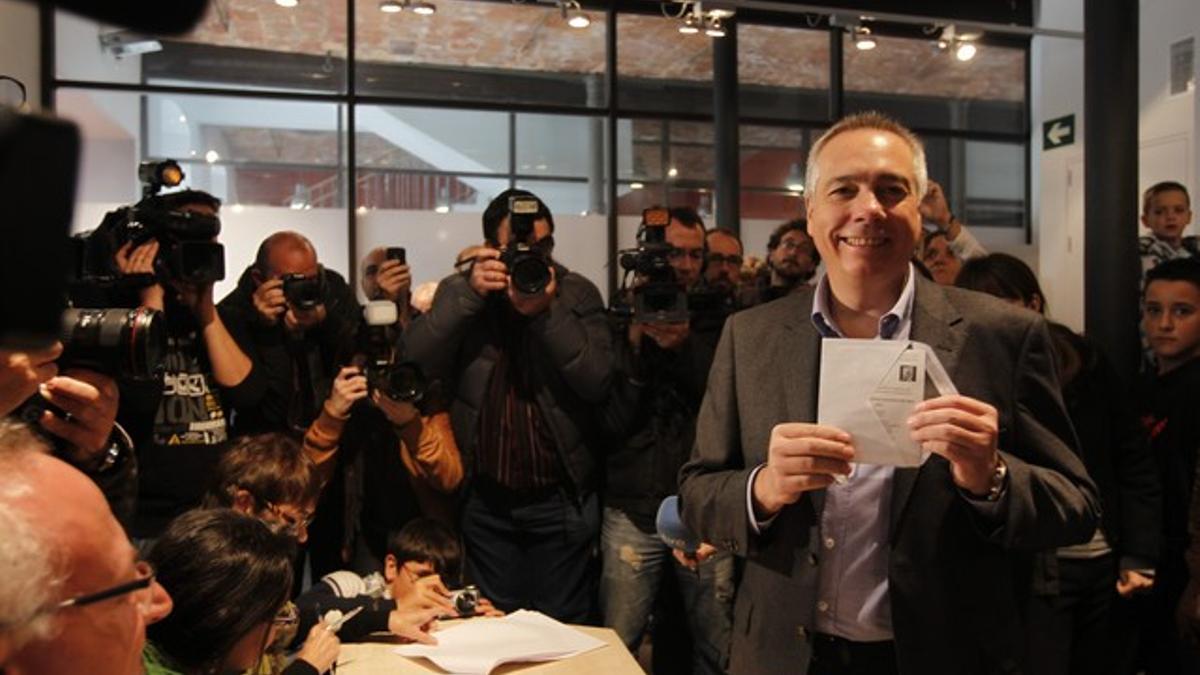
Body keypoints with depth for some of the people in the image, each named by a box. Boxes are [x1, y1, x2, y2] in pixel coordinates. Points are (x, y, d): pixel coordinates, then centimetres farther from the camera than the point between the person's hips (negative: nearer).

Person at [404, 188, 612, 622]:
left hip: (560, 499, -1)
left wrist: (546, 312, -24)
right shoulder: (458, 291, 0)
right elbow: (415, 362, -13)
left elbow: (597, 382, -15)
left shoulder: (577, 294, -4)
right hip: (486, 500, 2)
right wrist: (470, 294, -22)